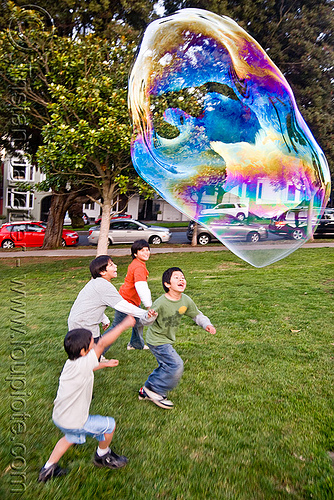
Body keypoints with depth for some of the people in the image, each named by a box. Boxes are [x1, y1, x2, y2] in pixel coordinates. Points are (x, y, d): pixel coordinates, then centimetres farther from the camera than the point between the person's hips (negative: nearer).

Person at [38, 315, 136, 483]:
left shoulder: (71, 363, -3)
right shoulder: (82, 364, -31)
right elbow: (102, 343, -38)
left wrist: (105, 364, 20)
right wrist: (124, 325, -34)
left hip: (59, 417, 8)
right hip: (73, 422, -8)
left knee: (70, 437, 36)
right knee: (109, 425, 8)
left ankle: (48, 469, 45)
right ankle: (102, 456, 31)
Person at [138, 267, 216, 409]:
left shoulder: (186, 300, -9)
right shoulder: (161, 303, -28)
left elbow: (197, 315, 5)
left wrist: (207, 324, -11)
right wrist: (149, 317, -49)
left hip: (167, 339, 8)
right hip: (157, 340, -8)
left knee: (166, 367, 19)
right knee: (176, 365, -11)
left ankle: (146, 391, 38)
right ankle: (155, 390, 9)